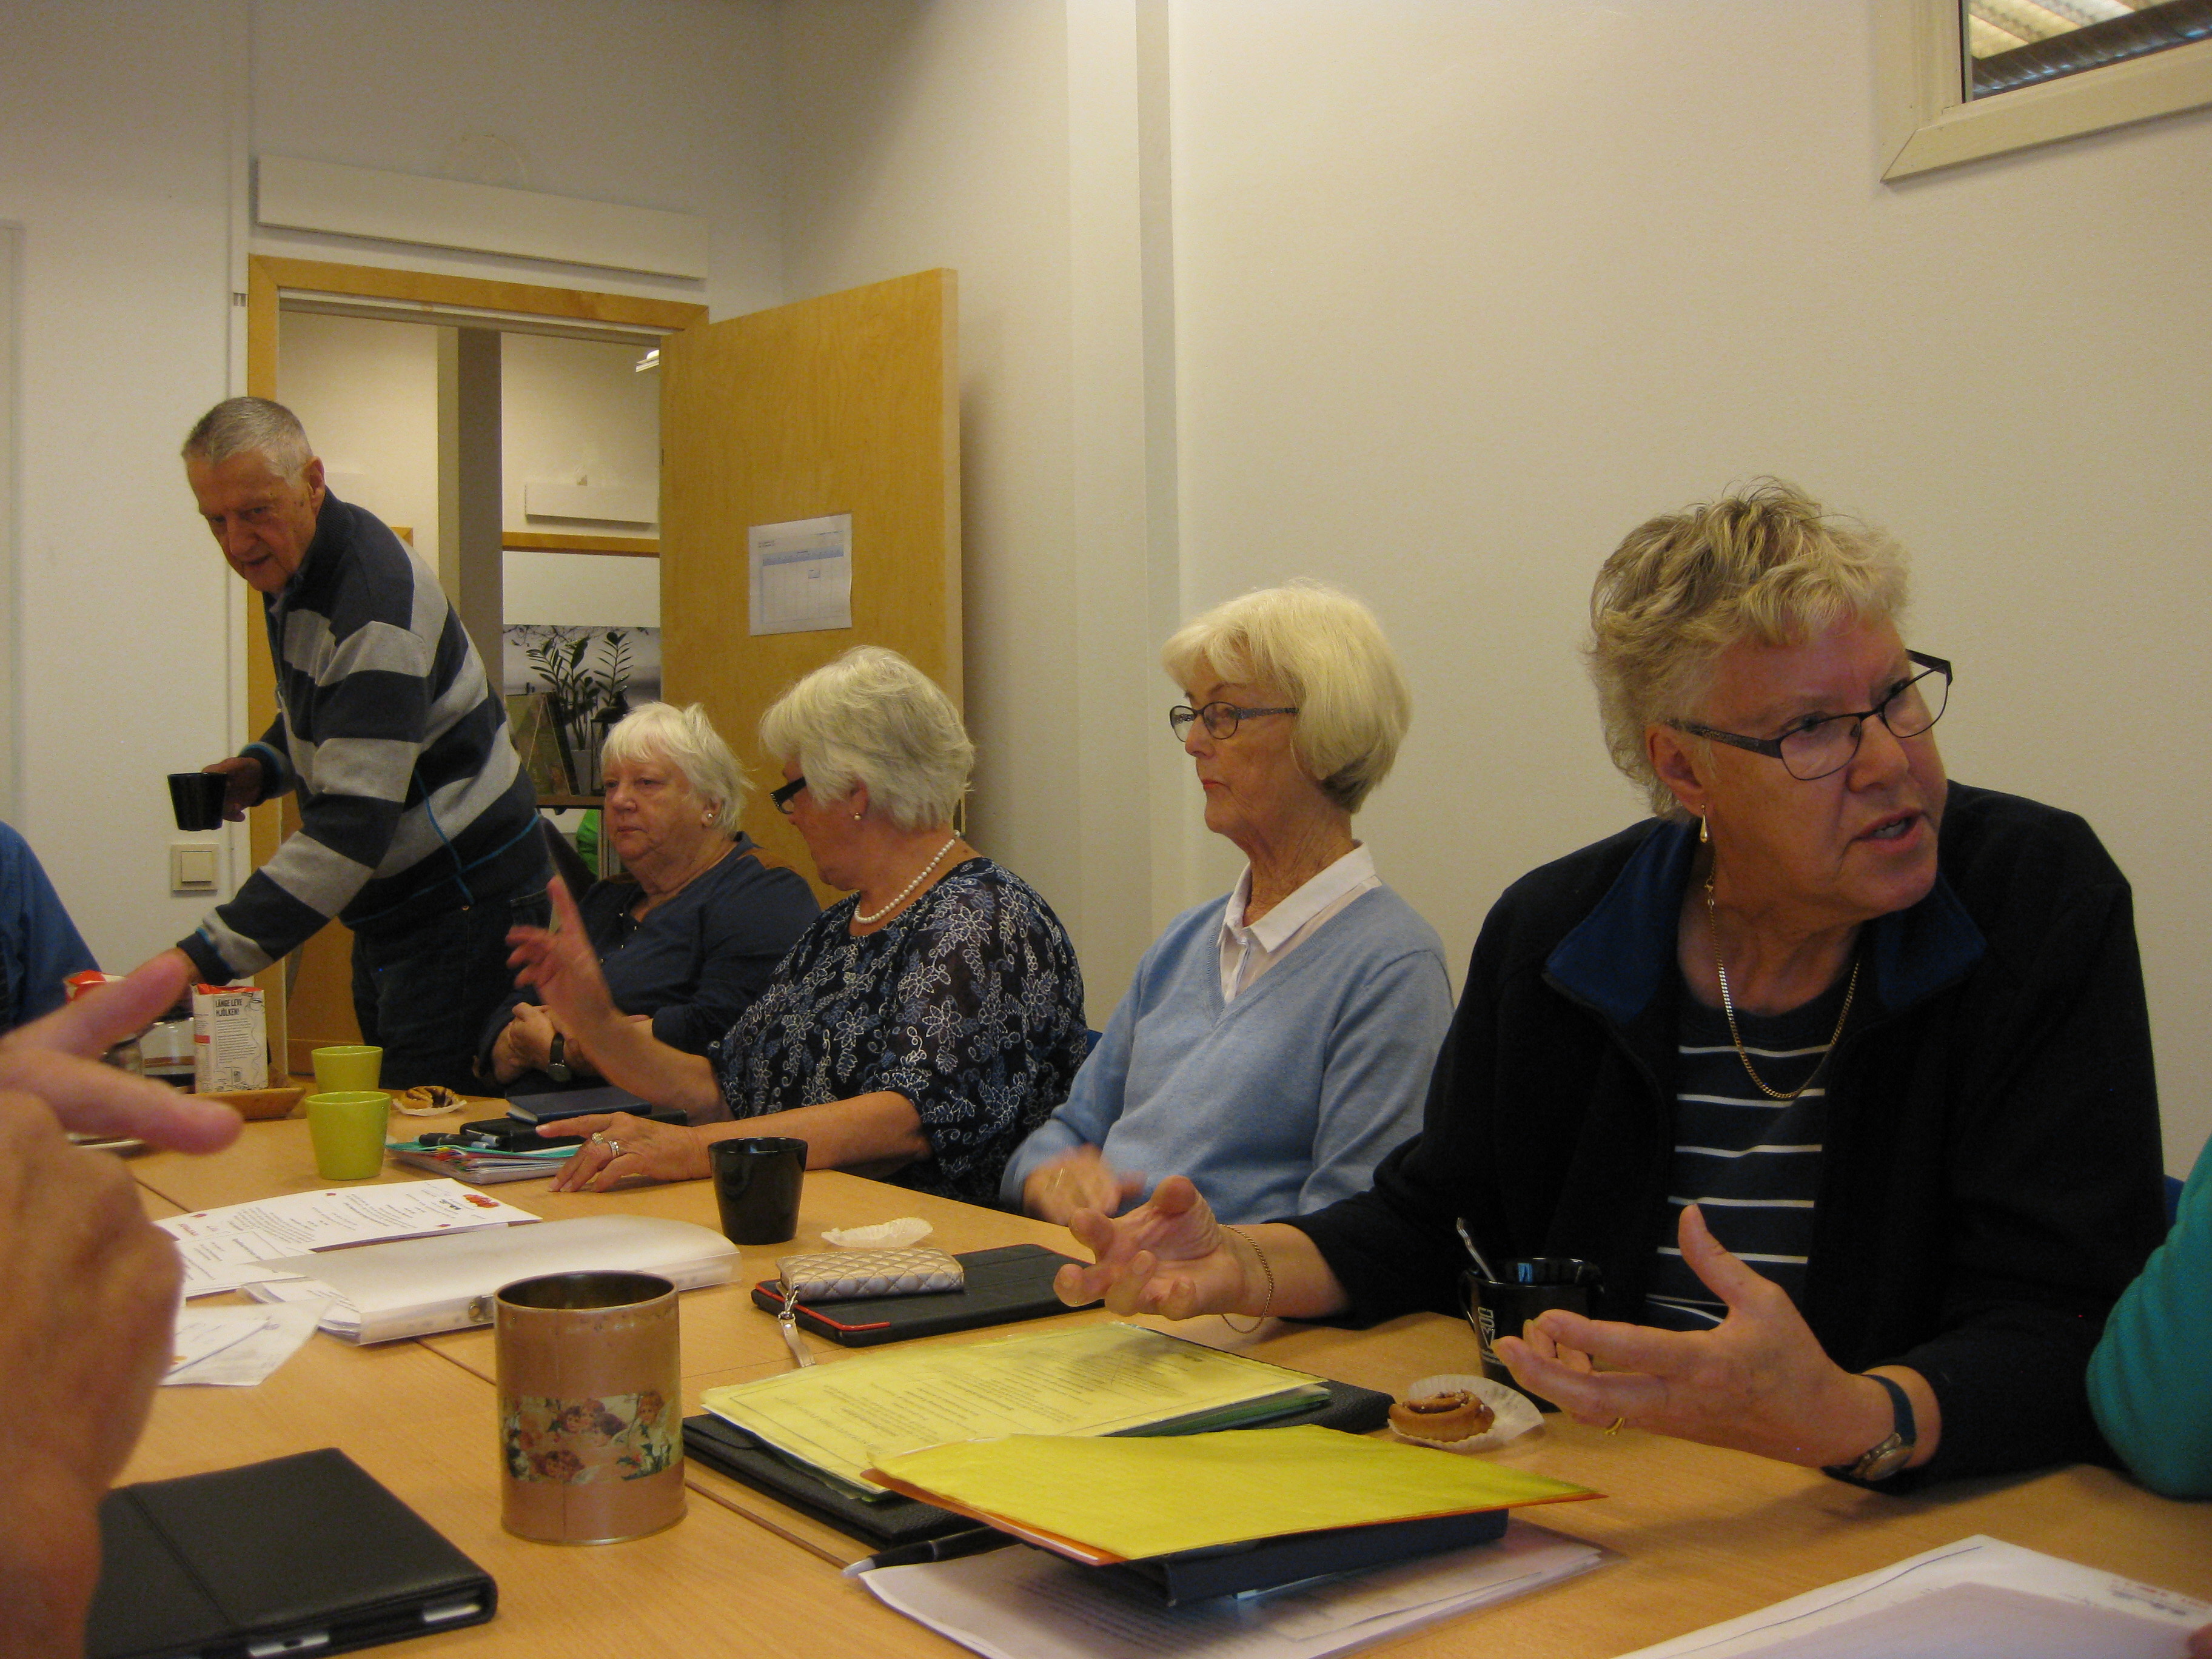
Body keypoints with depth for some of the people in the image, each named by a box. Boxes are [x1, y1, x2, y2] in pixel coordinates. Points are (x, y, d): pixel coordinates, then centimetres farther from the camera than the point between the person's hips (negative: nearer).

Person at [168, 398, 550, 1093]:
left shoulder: (375, 603, -26)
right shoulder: (291, 566, 5)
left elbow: (351, 825, -31)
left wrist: (205, 959, -35)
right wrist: (263, 765, 2)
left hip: (462, 899, -10)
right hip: (393, 904, 10)